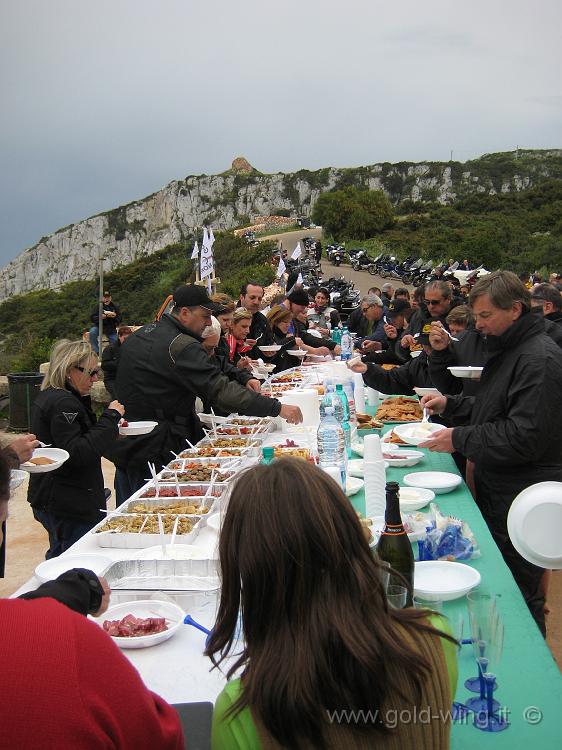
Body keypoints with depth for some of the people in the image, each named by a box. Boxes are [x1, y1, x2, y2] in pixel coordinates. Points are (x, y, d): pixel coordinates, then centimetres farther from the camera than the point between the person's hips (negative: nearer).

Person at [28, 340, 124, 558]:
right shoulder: (63, 404, -20)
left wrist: (110, 425, 12)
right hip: (70, 506, -11)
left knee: (59, 557, 22)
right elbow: (77, 454, -26)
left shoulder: (48, 397, 14)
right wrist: (110, 418, -21)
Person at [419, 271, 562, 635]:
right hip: (497, 486, 10)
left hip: (521, 498, -10)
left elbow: (524, 437, -26)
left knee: (518, 591, 2)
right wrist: (451, 404, 10)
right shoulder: (509, 348, 13)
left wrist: (461, 439, -19)